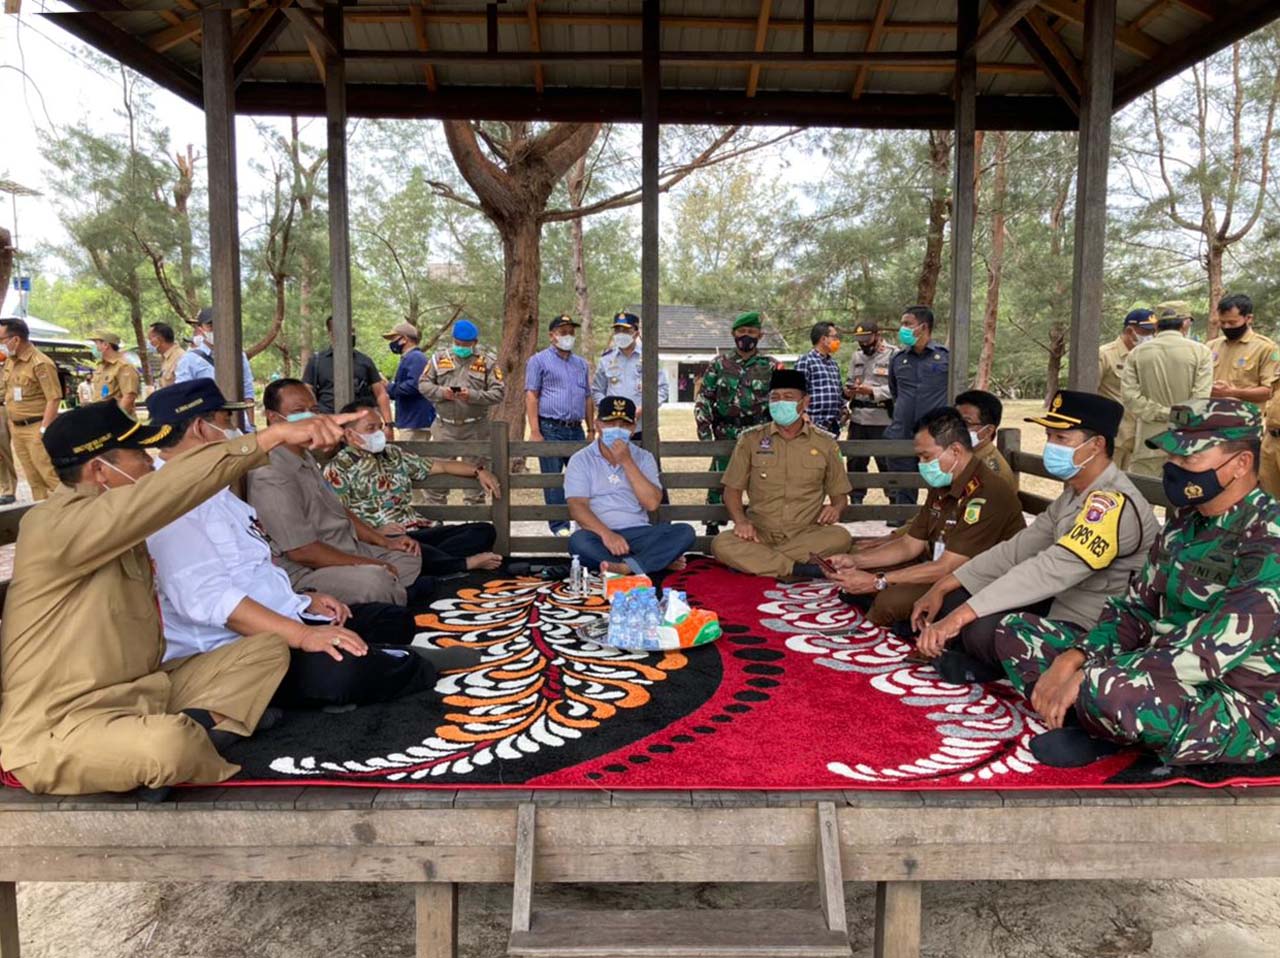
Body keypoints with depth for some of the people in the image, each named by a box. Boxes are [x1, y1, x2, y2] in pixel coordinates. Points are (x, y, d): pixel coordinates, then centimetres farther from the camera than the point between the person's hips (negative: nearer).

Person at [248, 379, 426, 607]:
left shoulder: (306, 459, 13)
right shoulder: (270, 477, -21)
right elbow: (301, 551, -24)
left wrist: (386, 542, 12)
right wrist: (369, 564, -17)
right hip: (305, 571, -10)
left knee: (409, 557, 14)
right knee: (374, 580, -33)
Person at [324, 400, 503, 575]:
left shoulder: (393, 454, 24)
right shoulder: (338, 468, 3)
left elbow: (439, 465, 28)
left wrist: (478, 471, 15)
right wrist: (374, 532, -23)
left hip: (418, 532, 7)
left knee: (485, 530, -9)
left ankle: (433, 561, -32)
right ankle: (465, 563, -28)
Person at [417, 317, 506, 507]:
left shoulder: (487, 361, 0)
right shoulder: (439, 358, 7)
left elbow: (499, 392, -5)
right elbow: (423, 384, 8)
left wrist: (473, 395, -18)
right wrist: (441, 392, -11)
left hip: (476, 429, -1)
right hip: (445, 426, 2)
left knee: (475, 474, 5)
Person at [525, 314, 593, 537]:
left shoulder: (581, 364, 19)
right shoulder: (539, 360, 2)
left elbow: (587, 398, 21)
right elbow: (531, 396, -5)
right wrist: (535, 432, -13)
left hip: (576, 430, 5)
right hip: (551, 429, -5)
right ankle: (560, 526, 7)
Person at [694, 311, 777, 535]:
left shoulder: (771, 366, 3)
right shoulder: (719, 363, 4)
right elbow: (703, 399, 4)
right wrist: (705, 433, -4)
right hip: (725, 436, 0)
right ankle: (712, 528, 17)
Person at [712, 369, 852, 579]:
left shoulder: (825, 444, 8)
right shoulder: (750, 440, 6)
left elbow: (840, 495, 15)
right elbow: (732, 489, 8)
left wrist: (836, 508, -11)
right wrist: (740, 520, -13)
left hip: (805, 535, 1)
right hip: (759, 534, 0)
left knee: (840, 537, -31)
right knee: (721, 544, -31)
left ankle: (751, 562, -25)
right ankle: (800, 569, -28)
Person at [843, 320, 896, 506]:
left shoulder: (893, 355, -5)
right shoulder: (857, 356, 17)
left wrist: (872, 391, -21)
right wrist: (848, 391, 1)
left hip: (882, 420, -6)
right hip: (857, 418, 6)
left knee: (887, 463, -1)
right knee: (855, 461, 11)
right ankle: (856, 500, 23)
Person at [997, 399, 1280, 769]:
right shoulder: (1184, 520, 7)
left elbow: (1208, 653, -27)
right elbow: (1134, 610, 9)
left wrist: (1086, 679, -25)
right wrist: (1071, 660, -9)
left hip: (1242, 710, -8)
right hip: (1164, 677, 8)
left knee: (1109, 690, -40)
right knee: (1016, 632, 4)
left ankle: (1100, 727, -5)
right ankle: (1102, 725, -13)